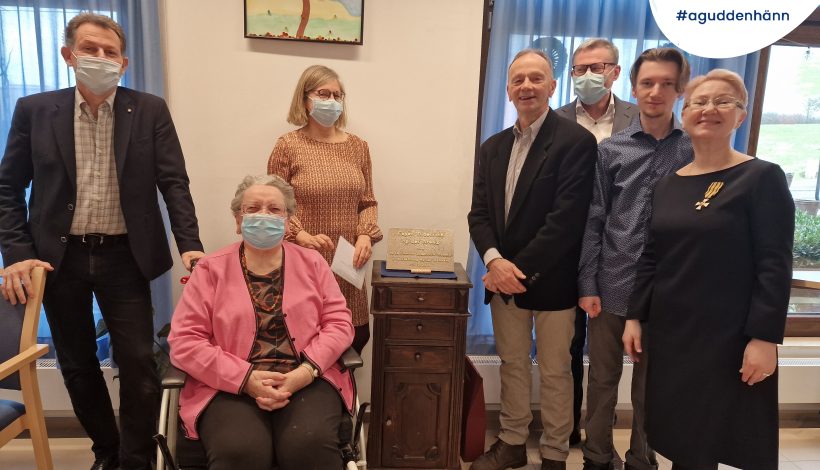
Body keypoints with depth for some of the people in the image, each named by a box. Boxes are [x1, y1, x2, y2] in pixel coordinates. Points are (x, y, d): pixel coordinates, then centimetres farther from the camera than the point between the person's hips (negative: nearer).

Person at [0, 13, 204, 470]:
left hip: (124, 257, -2)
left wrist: (190, 244, -15)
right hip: (59, 257, 2)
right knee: (77, 365, 14)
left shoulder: (150, 110, -1)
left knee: (138, 363, -1)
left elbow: (174, 182, -4)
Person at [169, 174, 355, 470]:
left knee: (311, 444, -27)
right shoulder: (210, 268, 7)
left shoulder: (311, 262, 12)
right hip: (231, 386, -1)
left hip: (307, 381, 1)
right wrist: (246, 379, -12)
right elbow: (184, 340, 0)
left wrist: (305, 371, -11)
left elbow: (338, 322, 6)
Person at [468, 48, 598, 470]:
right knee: (512, 365, 18)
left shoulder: (576, 141, -9)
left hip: (551, 281, -5)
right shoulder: (493, 146, 10)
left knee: (554, 372, 10)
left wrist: (521, 268, -17)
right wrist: (494, 260, -13)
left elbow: (567, 218, -17)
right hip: (503, 277, 5)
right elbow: (479, 212, 5)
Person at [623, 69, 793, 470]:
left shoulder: (762, 178, -7)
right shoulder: (667, 184, 7)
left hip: (729, 338, -4)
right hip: (669, 333, 5)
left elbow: (775, 265, -12)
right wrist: (634, 317, 6)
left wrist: (764, 337, -16)